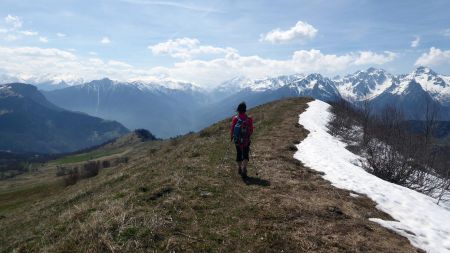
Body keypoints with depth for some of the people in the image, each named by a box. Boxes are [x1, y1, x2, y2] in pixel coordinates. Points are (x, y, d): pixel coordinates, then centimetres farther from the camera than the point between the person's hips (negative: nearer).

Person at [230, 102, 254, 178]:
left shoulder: (235, 118, -10)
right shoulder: (249, 119, -8)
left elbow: (232, 129, -6)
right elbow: (251, 130, -2)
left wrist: (231, 137, 11)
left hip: (237, 140, 1)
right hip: (246, 140, -1)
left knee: (239, 154, 17)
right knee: (245, 155, 4)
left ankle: (239, 168, 28)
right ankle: (244, 168, -16)